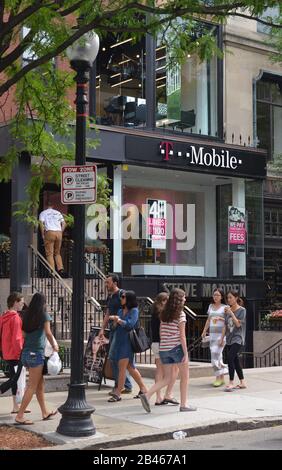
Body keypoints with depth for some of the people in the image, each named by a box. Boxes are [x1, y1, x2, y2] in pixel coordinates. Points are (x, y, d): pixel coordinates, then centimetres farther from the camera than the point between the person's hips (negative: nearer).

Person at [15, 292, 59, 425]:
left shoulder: (26, 315, 8)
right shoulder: (44, 316, -7)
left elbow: (22, 334, 6)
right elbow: (48, 333, -11)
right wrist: (54, 346, 3)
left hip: (26, 352, 6)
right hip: (37, 352, -6)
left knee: (40, 384, 17)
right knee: (32, 386, -1)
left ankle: (45, 412, 26)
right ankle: (20, 416, -4)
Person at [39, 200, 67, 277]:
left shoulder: (43, 213, 10)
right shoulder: (58, 213, 20)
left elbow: (41, 224, -6)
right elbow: (64, 224, 11)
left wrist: (42, 234, -1)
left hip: (49, 232, -3)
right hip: (59, 232, 3)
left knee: (49, 253, -1)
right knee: (57, 253, 13)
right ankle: (60, 269, -1)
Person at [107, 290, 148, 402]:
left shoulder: (134, 311, -7)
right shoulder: (120, 311, 15)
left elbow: (129, 324, -18)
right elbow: (115, 325, 14)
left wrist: (118, 320, -11)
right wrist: (115, 321, -7)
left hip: (127, 342, -8)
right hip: (118, 340, 8)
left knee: (122, 366, -10)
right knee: (130, 367, 12)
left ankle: (117, 393, -9)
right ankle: (143, 388, 22)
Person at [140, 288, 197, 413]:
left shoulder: (164, 314, 9)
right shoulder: (180, 315, -9)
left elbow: (161, 333, 13)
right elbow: (182, 336, -12)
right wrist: (186, 353, -11)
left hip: (163, 349, 6)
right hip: (176, 348, -6)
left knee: (167, 378, 12)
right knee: (185, 376, 10)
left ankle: (147, 395, -5)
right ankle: (184, 404, 13)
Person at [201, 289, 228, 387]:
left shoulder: (225, 307, -2)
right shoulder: (211, 306, 14)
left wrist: (220, 318, -19)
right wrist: (204, 331, 14)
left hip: (221, 334, -6)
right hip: (212, 334, 6)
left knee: (216, 354, -15)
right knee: (217, 355, 7)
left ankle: (218, 377, -9)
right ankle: (222, 378, 13)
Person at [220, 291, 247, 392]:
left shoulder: (242, 310, -5)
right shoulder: (227, 310, 11)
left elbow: (238, 324, -13)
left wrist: (231, 313, -17)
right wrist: (222, 338, 11)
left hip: (237, 339, -6)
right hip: (229, 339, 6)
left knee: (230, 358, -19)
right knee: (235, 360, 8)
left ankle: (231, 383, -17)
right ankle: (242, 383, 17)